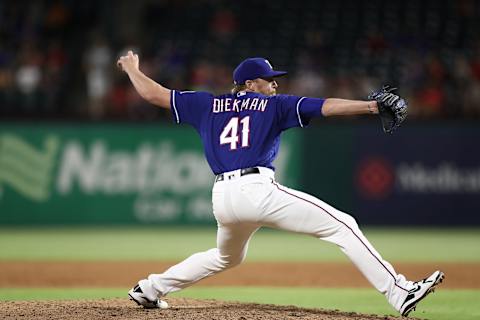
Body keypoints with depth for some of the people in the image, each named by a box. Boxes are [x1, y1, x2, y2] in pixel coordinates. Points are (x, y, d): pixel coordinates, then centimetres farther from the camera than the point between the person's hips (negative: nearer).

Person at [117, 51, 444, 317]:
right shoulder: (274, 105, 11)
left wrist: (132, 69, 40)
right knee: (343, 226, -7)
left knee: (227, 257, 36)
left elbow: (153, 93, 23)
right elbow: (326, 107, 0)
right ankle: (399, 292, -20)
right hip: (257, 189, -6)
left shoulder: (208, 105, 21)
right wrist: (371, 105, -5)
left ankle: (150, 288, 35)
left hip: (221, 198, 6)